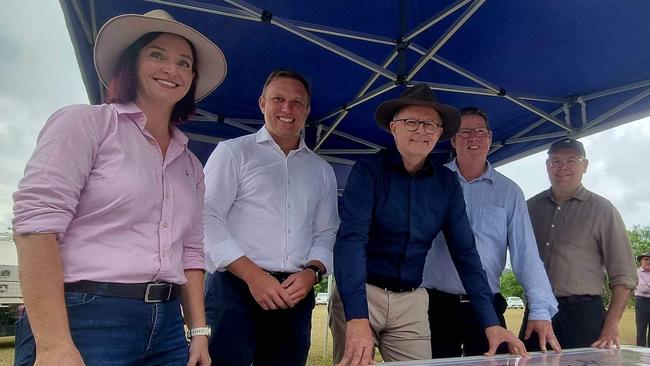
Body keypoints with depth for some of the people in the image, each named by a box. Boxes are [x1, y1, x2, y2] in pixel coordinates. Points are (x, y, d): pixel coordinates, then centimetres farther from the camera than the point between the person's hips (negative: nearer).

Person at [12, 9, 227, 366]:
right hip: (83, 318, -6)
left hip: (166, 327, 6)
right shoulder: (85, 122, -3)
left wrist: (199, 331, 6)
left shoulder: (190, 165, 14)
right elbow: (36, 221, -13)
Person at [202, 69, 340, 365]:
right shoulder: (233, 151, 4)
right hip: (234, 287, -3)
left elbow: (327, 233, 14)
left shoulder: (322, 170, 17)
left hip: (296, 296, 4)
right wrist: (252, 275, -14)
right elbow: (206, 218, -5)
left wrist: (311, 272, -7)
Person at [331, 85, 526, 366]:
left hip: (412, 301, 4)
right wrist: (357, 318, -35)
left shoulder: (447, 183, 2)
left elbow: (465, 251, 2)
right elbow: (351, 239, -22)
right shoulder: (368, 171, -11)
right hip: (359, 294, -3)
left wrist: (491, 322, -6)